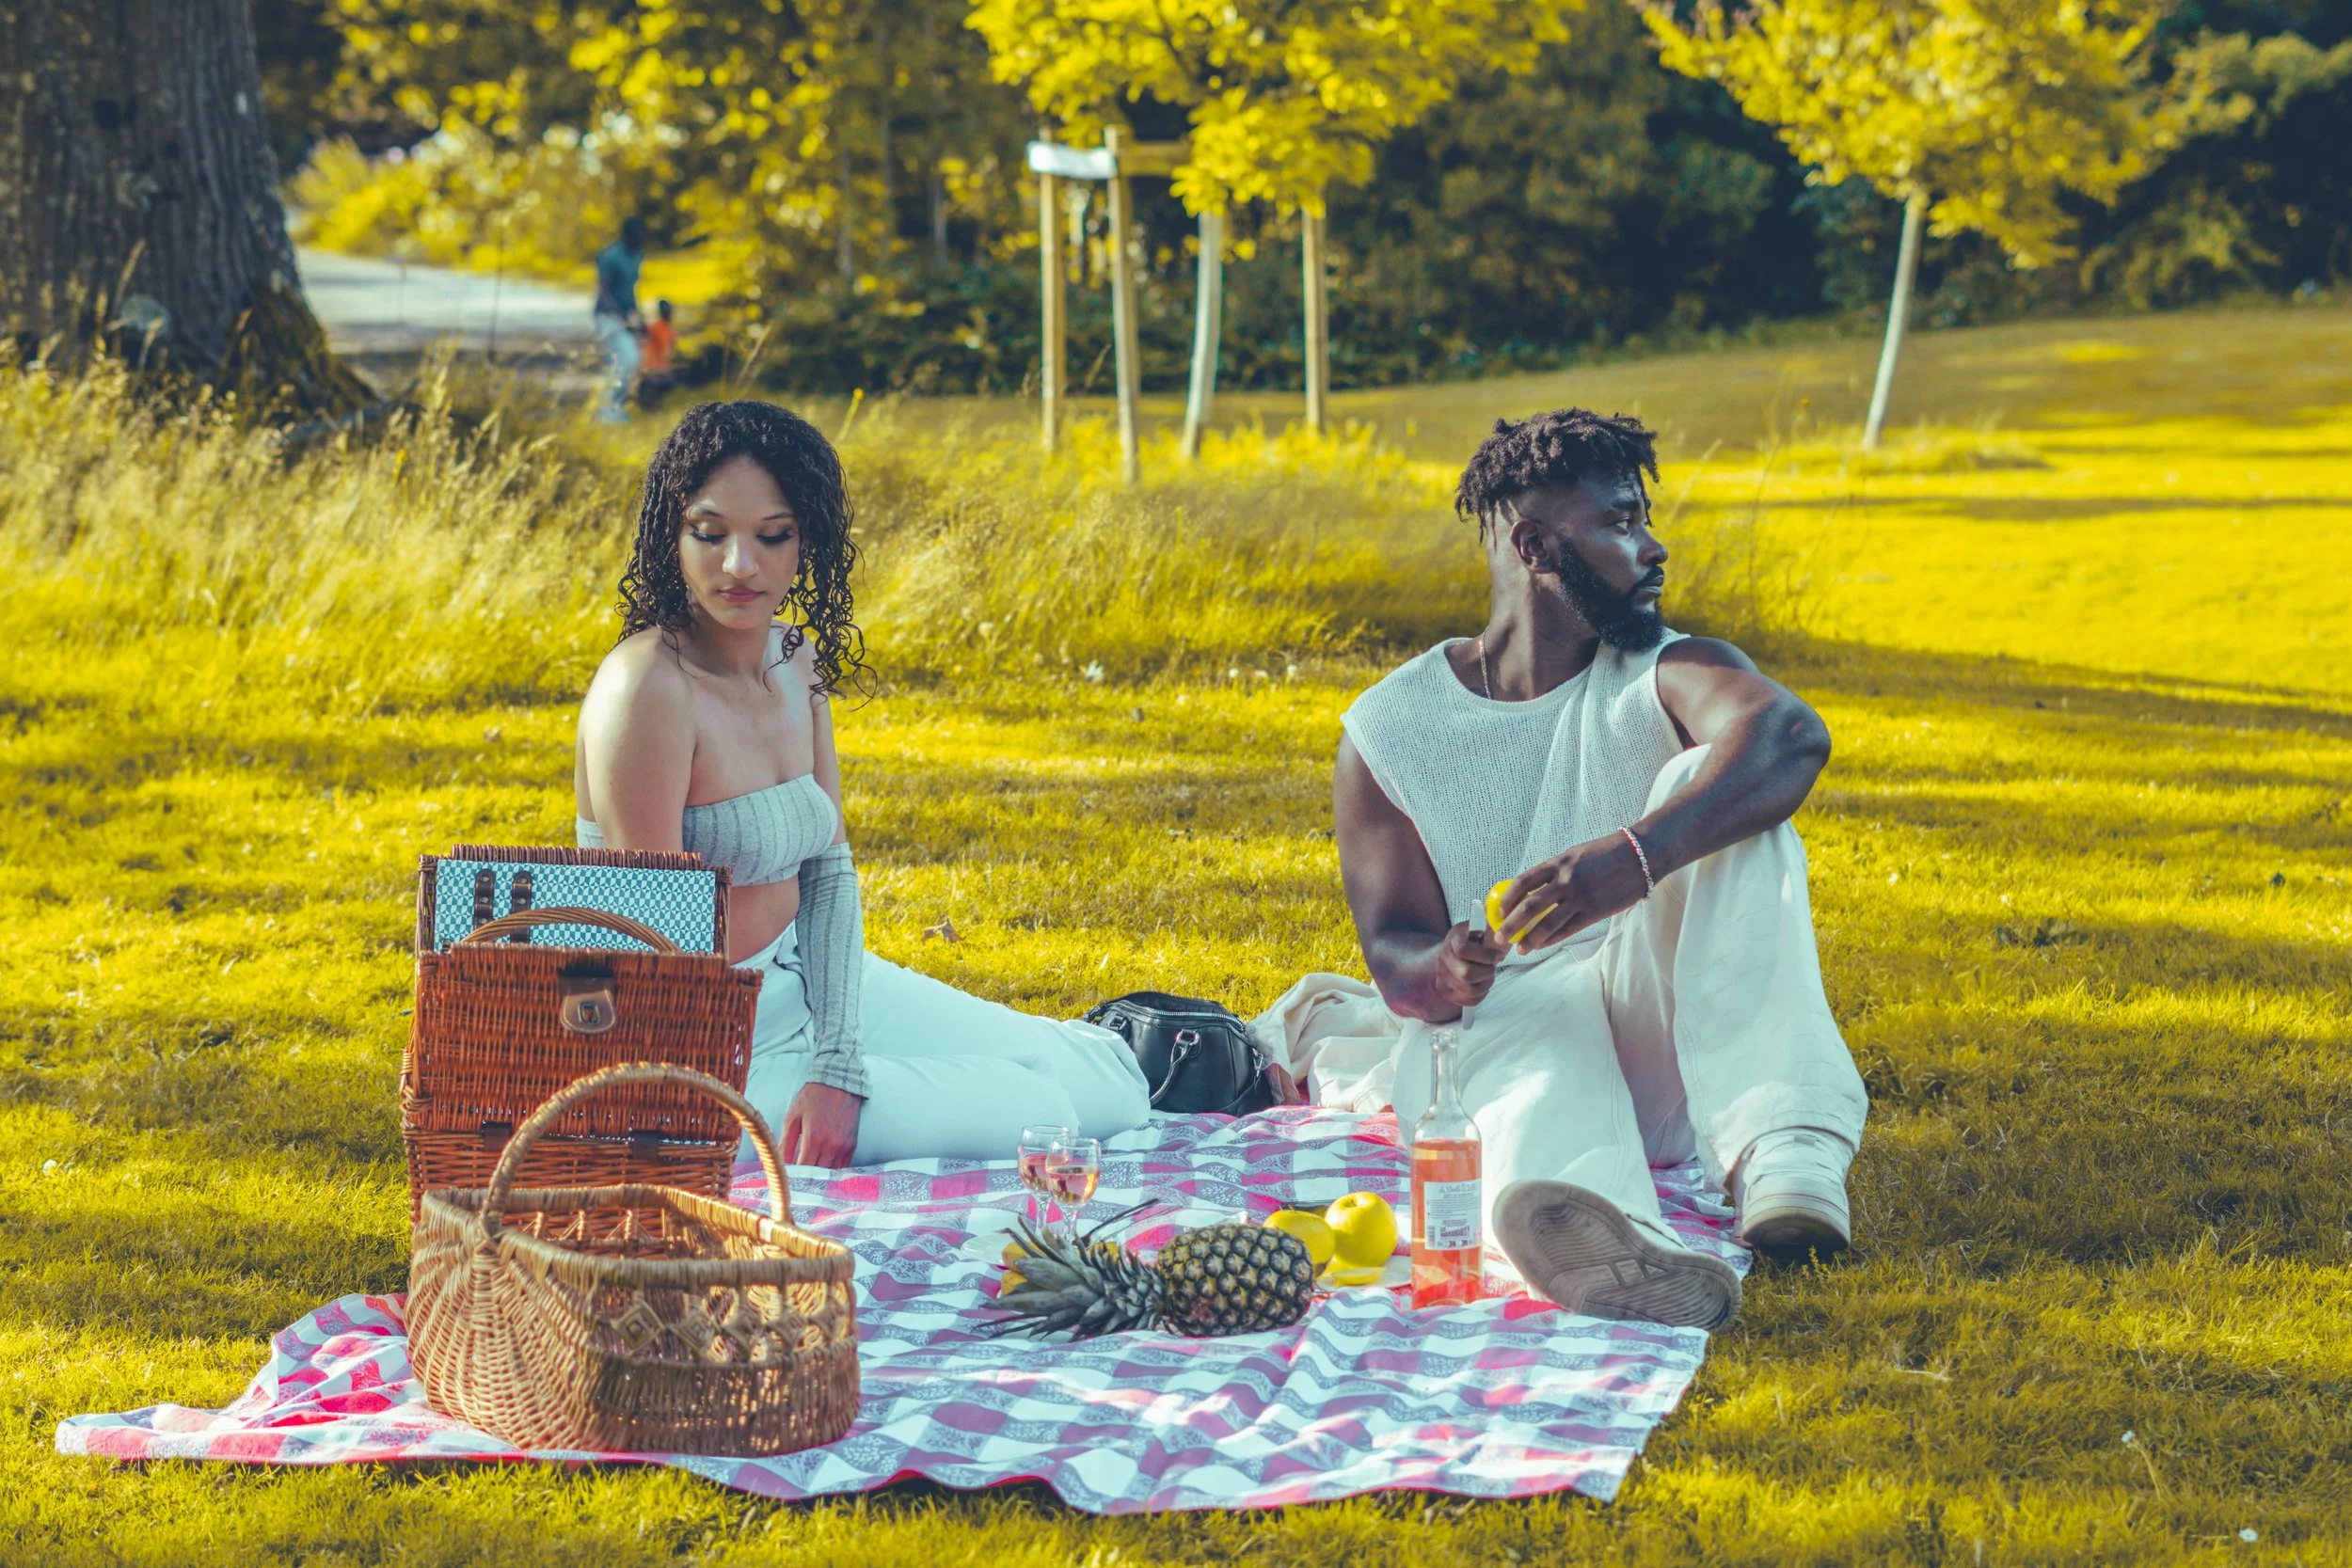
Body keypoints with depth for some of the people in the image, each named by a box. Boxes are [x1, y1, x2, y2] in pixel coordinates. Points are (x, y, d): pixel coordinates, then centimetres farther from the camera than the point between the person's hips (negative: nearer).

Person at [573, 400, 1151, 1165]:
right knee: (1041, 1116, -9)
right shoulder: (650, 688, -25)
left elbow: (829, 869, 2)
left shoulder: (797, 660, 1)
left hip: (803, 981, 8)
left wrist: (839, 1066, -10)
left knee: (1111, 1092, 11)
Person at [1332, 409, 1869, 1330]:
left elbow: (1789, 737, -22)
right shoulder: (1386, 732, 6)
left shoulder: (1664, 678, 3)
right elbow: (1392, 951, -1)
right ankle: (1597, 1235, -77)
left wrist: (1638, 854, -42)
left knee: (1714, 787, -22)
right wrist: (1441, 974, -29)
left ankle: (1780, 1144, -41)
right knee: (1543, 1040, -38)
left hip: (1660, 1039, 1)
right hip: (1486, 1031, -1)